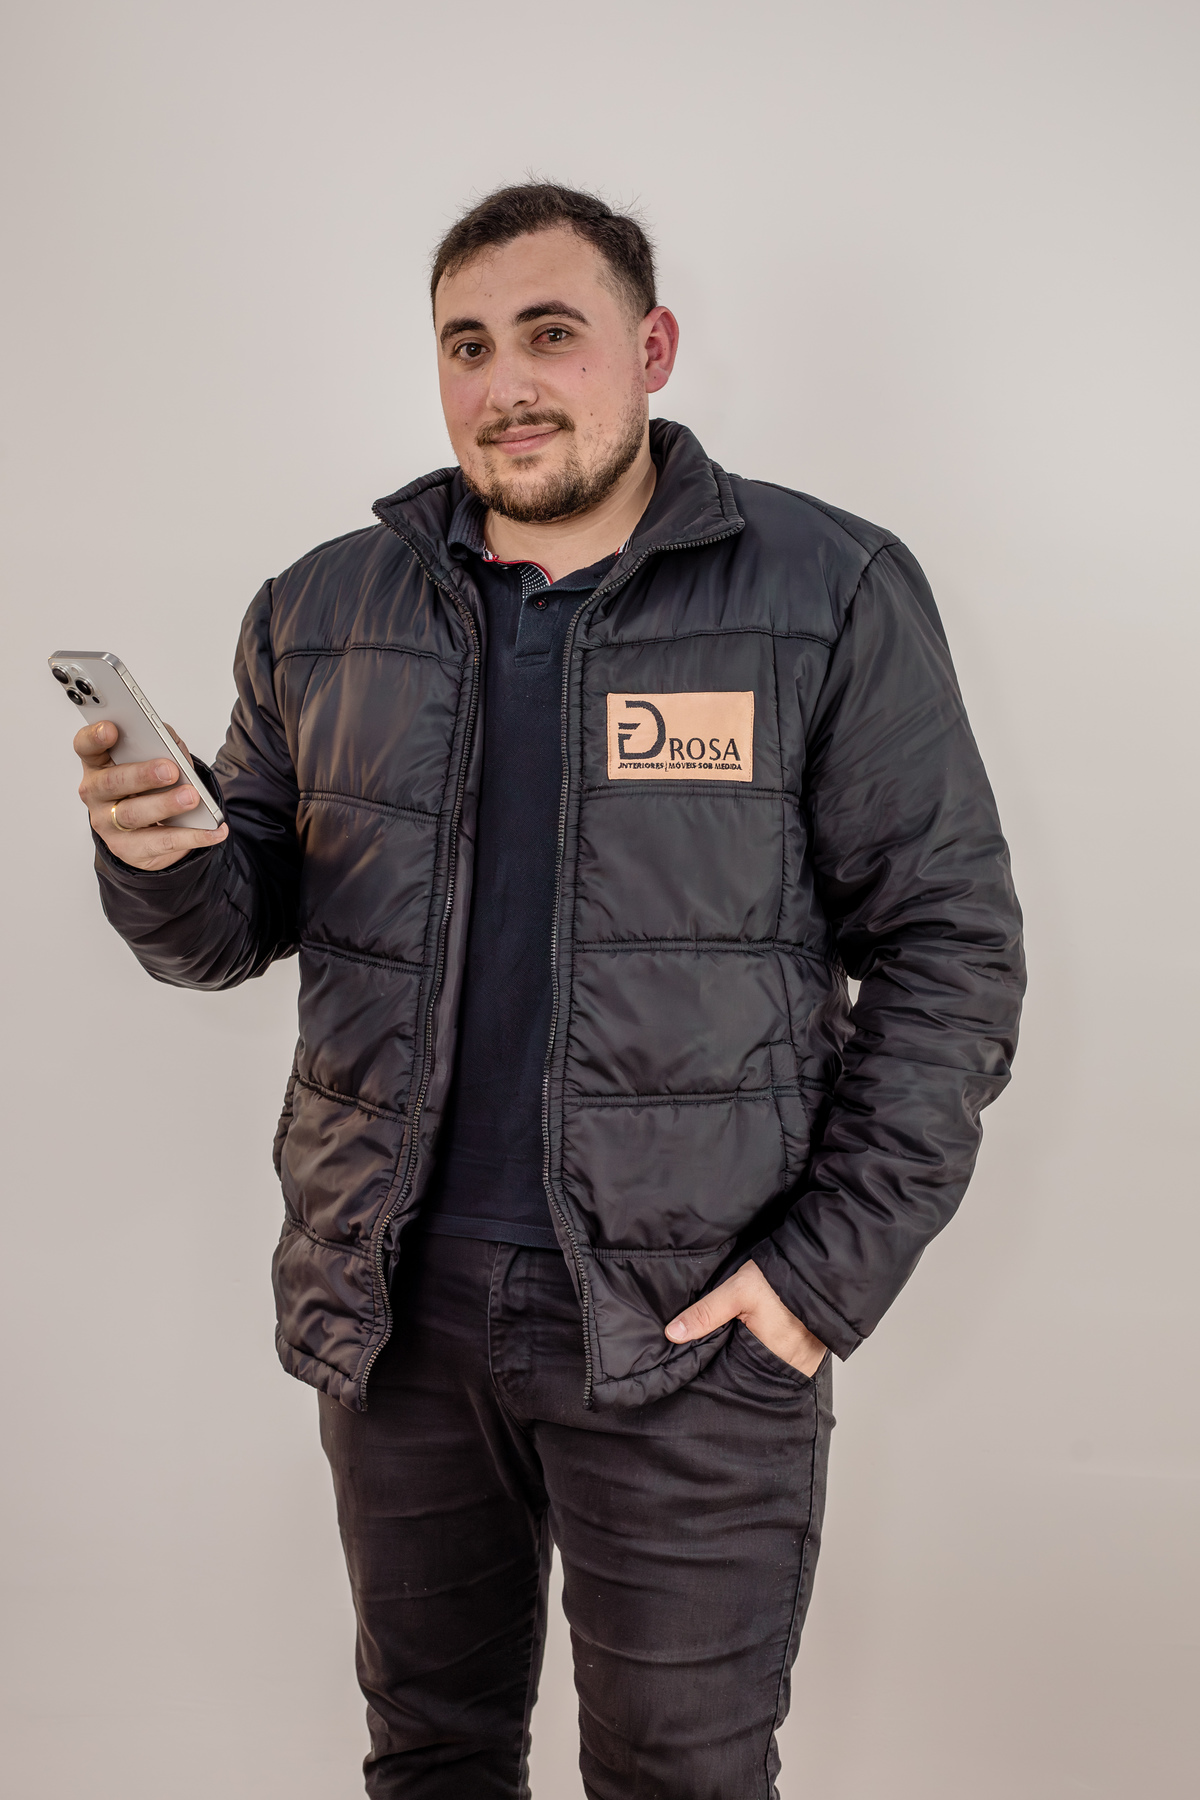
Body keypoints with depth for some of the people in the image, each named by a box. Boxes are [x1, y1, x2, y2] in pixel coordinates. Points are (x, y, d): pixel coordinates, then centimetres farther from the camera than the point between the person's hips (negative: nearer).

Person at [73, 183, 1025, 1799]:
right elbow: (236, 930, 10)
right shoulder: (321, 614, 7)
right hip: (394, 1302, 4)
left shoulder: (829, 595, -5)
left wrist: (837, 1264, -12)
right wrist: (162, 862, -13)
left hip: (691, 1322, -3)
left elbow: (949, 947, -5)